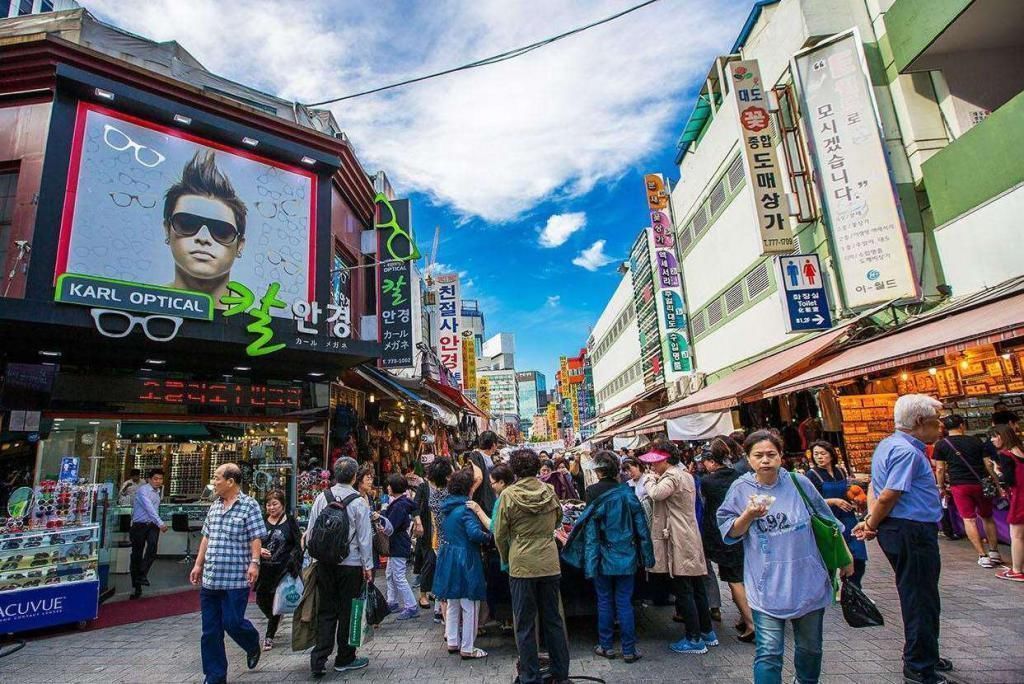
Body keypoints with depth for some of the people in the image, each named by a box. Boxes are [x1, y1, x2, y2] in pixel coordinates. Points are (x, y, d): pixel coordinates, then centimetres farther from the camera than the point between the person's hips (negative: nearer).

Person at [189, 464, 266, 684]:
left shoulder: (249, 505, -9)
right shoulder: (215, 505, 12)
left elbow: (256, 537, -12)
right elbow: (206, 537, 19)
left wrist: (254, 562, -22)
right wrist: (198, 564, 16)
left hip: (236, 579, -7)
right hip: (210, 579, 7)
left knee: (232, 622, -3)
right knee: (210, 631, 10)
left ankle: (253, 644, 30)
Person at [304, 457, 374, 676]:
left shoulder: (321, 497, -2)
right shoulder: (359, 502, -13)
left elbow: (311, 530, 2)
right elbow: (365, 537, -9)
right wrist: (368, 565, -1)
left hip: (324, 562, 4)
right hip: (351, 564, -3)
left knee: (326, 611, 15)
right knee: (348, 611, 10)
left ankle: (318, 659, 11)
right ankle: (344, 659, 23)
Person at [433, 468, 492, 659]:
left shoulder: (447, 506, 7)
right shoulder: (466, 508, -19)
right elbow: (474, 533, -29)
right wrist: (489, 536, -11)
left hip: (448, 558, 8)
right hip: (465, 560, -8)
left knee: (453, 604, 20)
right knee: (469, 606, 5)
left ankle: (452, 642, 31)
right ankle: (467, 648, 13)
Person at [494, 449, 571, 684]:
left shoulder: (508, 495, -11)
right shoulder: (550, 491, -3)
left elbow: (500, 534, -3)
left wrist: (505, 558, 14)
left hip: (521, 564, -3)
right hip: (550, 562, 4)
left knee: (525, 624, 10)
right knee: (553, 620, 17)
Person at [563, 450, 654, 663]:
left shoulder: (593, 494, -12)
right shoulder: (627, 493, -6)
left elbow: (590, 530, -10)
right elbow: (641, 526, -1)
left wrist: (589, 562, -3)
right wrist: (646, 557, 7)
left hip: (604, 558, -1)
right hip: (626, 557, 2)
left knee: (605, 601, 12)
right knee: (624, 602, 10)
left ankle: (605, 646, 22)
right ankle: (629, 650, 16)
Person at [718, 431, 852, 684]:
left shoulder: (799, 483, -1)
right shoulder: (740, 489, -5)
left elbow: (827, 522, 12)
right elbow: (730, 533, -2)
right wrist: (748, 516, -20)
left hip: (807, 580, 3)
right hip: (767, 586, -2)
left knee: (810, 646, 20)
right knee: (768, 653, -7)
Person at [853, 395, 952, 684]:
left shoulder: (887, 445, 13)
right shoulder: (908, 451, -20)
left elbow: (875, 487, 13)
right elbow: (888, 497, -23)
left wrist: (871, 521, 3)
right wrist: (872, 526, -9)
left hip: (896, 530, 10)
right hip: (913, 532, -10)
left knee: (918, 598, 23)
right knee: (921, 601, 3)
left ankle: (923, 656, 38)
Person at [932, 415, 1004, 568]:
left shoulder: (941, 444, -2)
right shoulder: (976, 441, 3)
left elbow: (940, 469, -3)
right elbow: (989, 465, 2)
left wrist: (941, 487, 8)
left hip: (959, 486, -2)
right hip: (980, 483, 2)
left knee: (969, 520, 2)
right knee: (987, 517, 18)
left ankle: (983, 556, 2)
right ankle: (994, 552, 21)